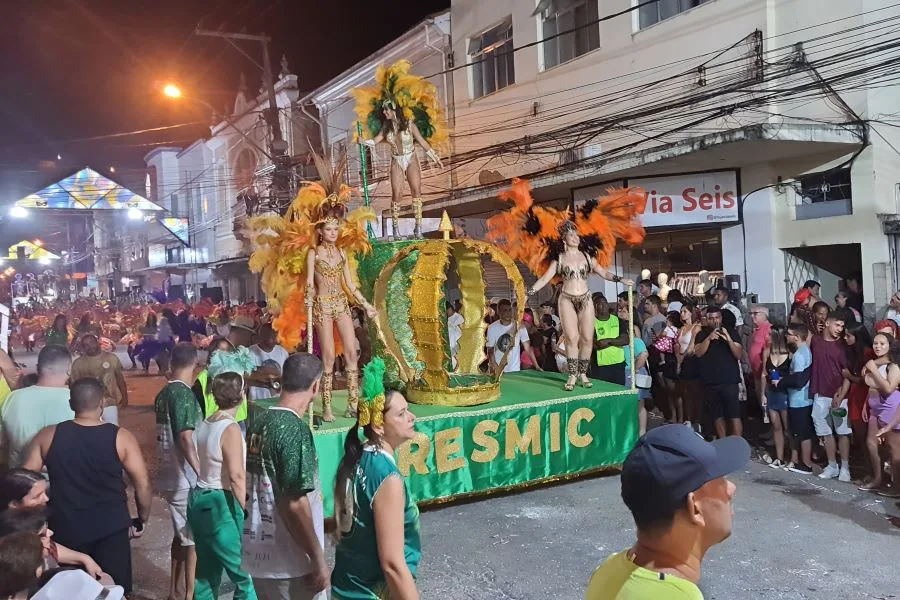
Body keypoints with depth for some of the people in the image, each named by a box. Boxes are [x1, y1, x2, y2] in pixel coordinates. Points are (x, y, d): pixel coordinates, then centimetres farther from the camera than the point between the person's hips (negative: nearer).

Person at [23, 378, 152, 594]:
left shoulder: (48, 436, -4)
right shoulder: (120, 437, -10)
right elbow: (143, 484, -7)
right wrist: (142, 519, 8)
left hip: (66, 527, 2)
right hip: (111, 526, -2)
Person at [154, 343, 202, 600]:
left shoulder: (162, 394, 8)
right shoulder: (184, 394, -17)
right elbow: (185, 438, -24)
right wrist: (202, 473, -23)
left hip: (169, 474, 8)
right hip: (185, 478, -8)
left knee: (181, 534, 19)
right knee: (193, 538, 2)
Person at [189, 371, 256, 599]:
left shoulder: (203, 426, 7)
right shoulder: (230, 429, -16)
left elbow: (199, 465, 13)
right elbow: (236, 477, -21)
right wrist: (249, 512, -19)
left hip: (199, 501, 9)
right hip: (221, 505, -9)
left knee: (207, 572, 16)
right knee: (246, 574, 0)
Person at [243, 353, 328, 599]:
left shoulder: (258, 422, 3)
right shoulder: (294, 429, -21)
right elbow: (295, 504, -23)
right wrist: (318, 559, -15)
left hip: (258, 555, 8)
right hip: (290, 563, -7)